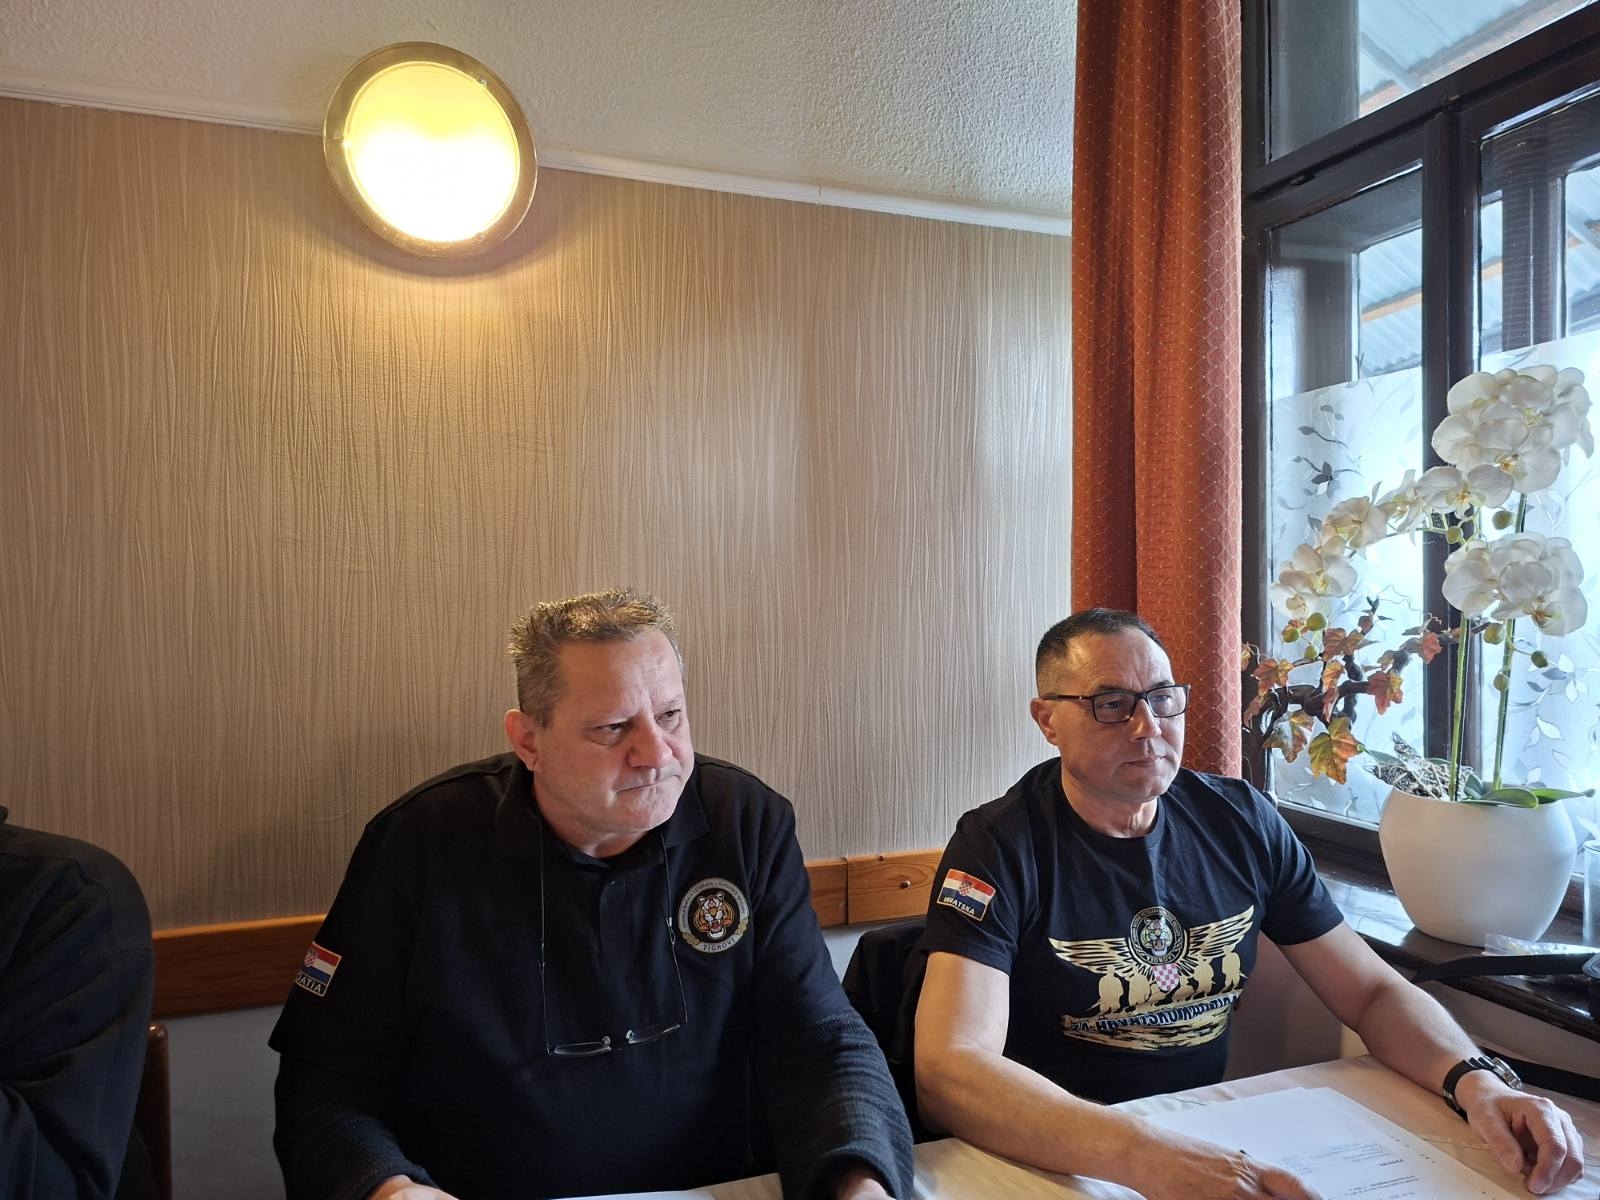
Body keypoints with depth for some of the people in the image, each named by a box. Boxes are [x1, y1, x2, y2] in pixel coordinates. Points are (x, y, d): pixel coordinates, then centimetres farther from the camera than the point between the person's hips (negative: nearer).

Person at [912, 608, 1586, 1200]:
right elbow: (948, 1071, -27)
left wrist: (1477, 1081, -14)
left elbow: (1372, 991, 6)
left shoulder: (1242, 821, 0)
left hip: (1213, 1132, 4)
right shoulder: (1001, 848, -16)